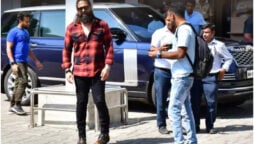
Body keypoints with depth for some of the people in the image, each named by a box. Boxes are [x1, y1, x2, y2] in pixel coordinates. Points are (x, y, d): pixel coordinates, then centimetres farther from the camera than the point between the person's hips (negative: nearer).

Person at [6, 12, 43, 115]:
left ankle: (13, 106, 14)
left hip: (23, 62, 8)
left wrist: (36, 61, 21)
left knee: (18, 83, 8)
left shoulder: (26, 32, 18)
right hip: (17, 62, -8)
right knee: (23, 81, -16)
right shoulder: (14, 32, -6)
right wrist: (13, 63, -21)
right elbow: (8, 48, -11)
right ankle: (17, 105, -11)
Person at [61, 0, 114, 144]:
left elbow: (109, 46, 3)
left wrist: (107, 66, -8)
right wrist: (67, 70, 1)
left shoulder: (102, 25, 5)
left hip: (98, 72, -2)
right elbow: (67, 50, 9)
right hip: (79, 72, 2)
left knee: (100, 101, -4)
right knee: (81, 103, 5)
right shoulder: (72, 27, 9)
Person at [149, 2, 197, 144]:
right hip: (183, 76, 10)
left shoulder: (184, 29, -16)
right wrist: (165, 52, 17)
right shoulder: (185, 28, 15)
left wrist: (159, 54, -15)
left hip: (182, 77, -10)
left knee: (173, 111, -11)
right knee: (186, 110, 14)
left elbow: (180, 53, -22)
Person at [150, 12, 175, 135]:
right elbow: (152, 50, -4)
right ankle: (161, 125, 7)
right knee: (161, 99, 0)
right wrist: (160, 49, -25)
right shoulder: (159, 33, 3)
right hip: (162, 70, -3)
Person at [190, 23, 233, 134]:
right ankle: (195, 126, 9)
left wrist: (223, 69, 4)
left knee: (211, 102, -4)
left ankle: (210, 126, 6)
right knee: (194, 102, 1)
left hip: (211, 77, -3)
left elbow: (229, 58, 13)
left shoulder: (219, 46, 5)